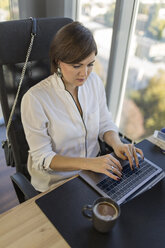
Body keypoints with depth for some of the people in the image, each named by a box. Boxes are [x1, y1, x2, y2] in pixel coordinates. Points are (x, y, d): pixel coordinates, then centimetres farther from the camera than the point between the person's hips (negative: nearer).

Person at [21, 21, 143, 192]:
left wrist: (116, 143, -15)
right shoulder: (35, 99, -22)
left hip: (94, 170, 5)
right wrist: (89, 163, -29)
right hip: (56, 182, -4)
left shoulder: (94, 81, -4)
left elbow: (105, 124, 7)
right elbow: (43, 158, -18)